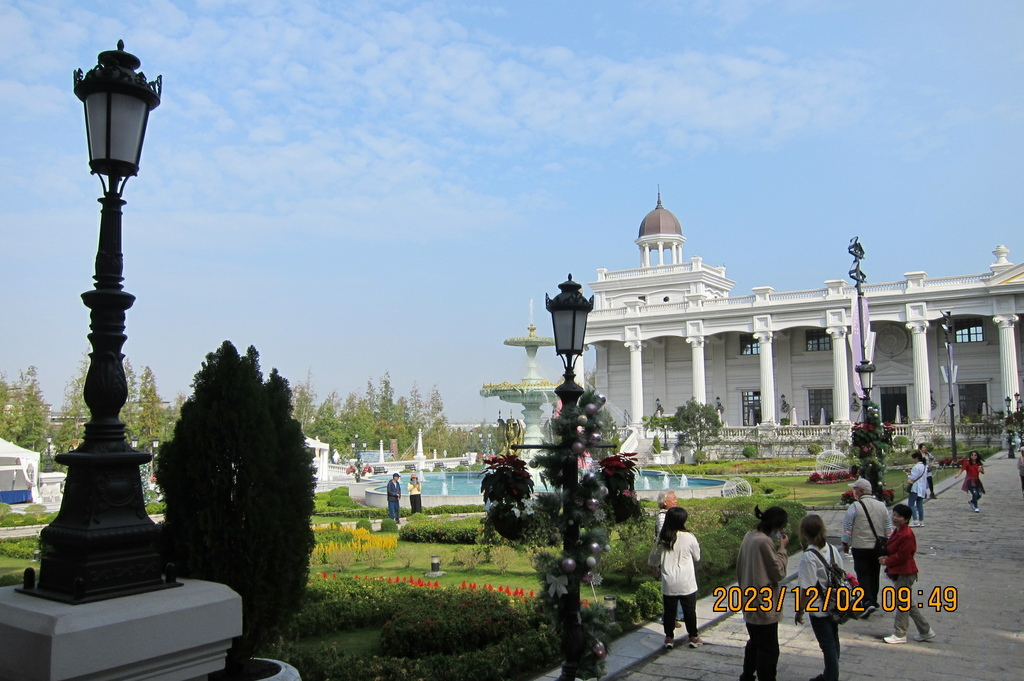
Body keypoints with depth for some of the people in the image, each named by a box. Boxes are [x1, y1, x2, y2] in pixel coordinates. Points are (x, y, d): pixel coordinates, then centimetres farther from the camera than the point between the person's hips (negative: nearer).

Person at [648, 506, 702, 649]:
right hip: (686, 583, -2)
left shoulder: (662, 539, -4)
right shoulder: (689, 538, -12)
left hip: (669, 584, 2)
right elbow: (697, 557, 4)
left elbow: (653, 558, 10)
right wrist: (697, 547, 24)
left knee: (669, 611, 12)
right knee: (689, 610, 12)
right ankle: (693, 637, 21)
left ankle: (669, 638, 18)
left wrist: (656, 568, 31)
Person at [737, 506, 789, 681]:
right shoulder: (764, 541, -23)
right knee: (769, 650, 3)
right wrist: (782, 548, -9)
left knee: (754, 643, 24)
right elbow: (779, 572, -16)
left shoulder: (749, 536, 5)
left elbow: (740, 569, 14)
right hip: (765, 606, -9)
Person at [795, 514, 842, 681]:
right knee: (833, 641, 21)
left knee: (828, 645, 5)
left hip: (819, 609, -8)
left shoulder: (808, 556, -24)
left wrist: (800, 611, -11)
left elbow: (807, 588, -22)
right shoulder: (832, 549, -4)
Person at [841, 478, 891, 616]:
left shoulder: (855, 506, -12)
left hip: (860, 547, -5)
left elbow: (847, 527, -10)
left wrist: (845, 544, 3)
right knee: (874, 574, 17)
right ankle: (873, 601, 26)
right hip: (878, 547, 5)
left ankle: (868, 602, -14)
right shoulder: (881, 506, 5)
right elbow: (889, 527, 9)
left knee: (863, 574, 0)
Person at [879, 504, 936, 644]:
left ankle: (900, 635, 9)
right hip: (898, 572, 10)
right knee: (908, 604, 17)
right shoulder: (897, 531, 11)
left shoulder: (907, 535, -21)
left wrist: (886, 562, -10)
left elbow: (901, 556, -22)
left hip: (904, 574, -10)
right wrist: (886, 558, 0)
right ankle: (926, 631, 26)